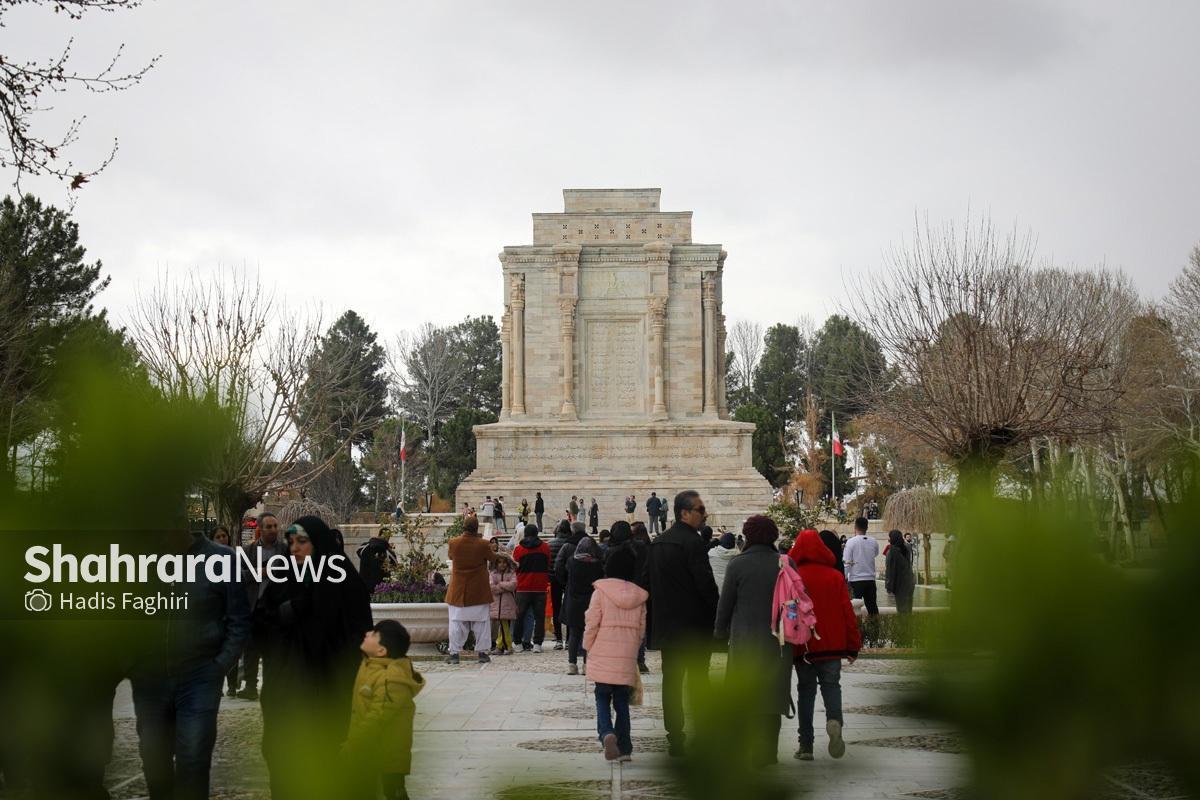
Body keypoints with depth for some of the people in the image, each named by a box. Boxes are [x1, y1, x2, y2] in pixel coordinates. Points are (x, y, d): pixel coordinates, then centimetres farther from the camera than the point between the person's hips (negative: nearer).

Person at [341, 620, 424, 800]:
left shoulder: (392, 680, -31)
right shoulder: (369, 665, 1)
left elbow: (377, 718, -29)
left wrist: (351, 746, -21)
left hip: (388, 752, -10)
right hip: (367, 749, 10)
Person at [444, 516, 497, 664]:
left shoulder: (453, 543, -9)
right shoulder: (482, 545, -14)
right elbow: (493, 559, 3)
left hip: (458, 590, 1)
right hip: (479, 591, -1)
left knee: (456, 622, 7)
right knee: (481, 622, 8)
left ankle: (454, 653, 5)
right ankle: (482, 652, 9)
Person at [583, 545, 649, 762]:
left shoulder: (601, 591, -7)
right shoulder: (639, 596, 4)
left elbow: (591, 624, -7)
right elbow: (641, 629, 9)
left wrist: (588, 649, 7)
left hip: (603, 656, -3)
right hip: (628, 658, 3)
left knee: (602, 698, 8)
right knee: (622, 701, 12)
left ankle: (606, 733, -17)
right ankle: (624, 747, 10)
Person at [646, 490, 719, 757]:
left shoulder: (658, 543, 10)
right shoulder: (692, 542, -15)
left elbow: (649, 582, 14)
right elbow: (707, 585, -17)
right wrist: (716, 619, -7)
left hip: (666, 625, 7)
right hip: (695, 625, -7)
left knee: (671, 682, 8)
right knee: (697, 683, -1)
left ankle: (675, 738, 10)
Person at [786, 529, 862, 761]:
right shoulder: (836, 577, -1)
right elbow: (848, 613, 0)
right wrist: (853, 645, 8)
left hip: (802, 647, 0)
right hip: (832, 645, 1)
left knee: (805, 691, 9)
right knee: (831, 685, 11)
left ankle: (806, 745, 6)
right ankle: (834, 720, -20)